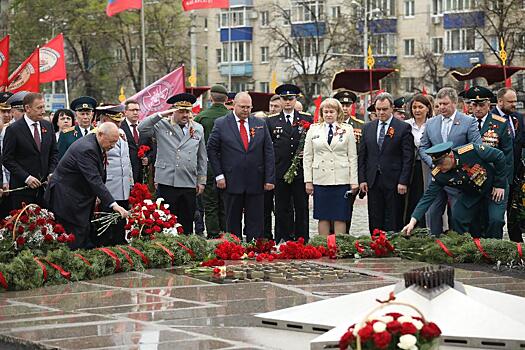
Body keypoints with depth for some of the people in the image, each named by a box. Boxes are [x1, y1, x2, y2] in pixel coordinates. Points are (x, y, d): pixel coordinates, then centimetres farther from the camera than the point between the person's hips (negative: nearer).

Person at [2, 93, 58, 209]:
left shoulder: (48, 126, 10)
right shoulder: (14, 129, -6)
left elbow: (54, 153, 16)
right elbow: (7, 159, -8)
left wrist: (51, 173, -1)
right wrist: (26, 178, -15)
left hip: (44, 185, 4)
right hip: (22, 187, -4)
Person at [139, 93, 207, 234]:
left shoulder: (198, 129, 14)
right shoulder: (162, 125, 4)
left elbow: (202, 158, 16)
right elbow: (142, 129, -11)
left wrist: (201, 181, 12)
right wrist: (160, 115, -11)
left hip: (189, 184, 3)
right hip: (167, 182, -3)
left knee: (187, 223, 5)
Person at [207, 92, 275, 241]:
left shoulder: (261, 124, 8)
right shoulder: (221, 124, 2)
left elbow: (269, 152, 7)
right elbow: (211, 149, 3)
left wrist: (269, 178, 0)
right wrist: (219, 175, -5)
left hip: (256, 183, 2)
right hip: (232, 183, -2)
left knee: (255, 223, 1)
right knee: (233, 223, 5)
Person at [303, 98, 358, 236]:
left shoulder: (347, 129, 7)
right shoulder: (313, 130, 10)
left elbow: (353, 157, 5)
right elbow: (307, 157, 9)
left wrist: (354, 181, -2)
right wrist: (308, 180, 2)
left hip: (341, 180, -1)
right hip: (320, 180, 1)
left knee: (340, 217, -2)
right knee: (323, 217, 3)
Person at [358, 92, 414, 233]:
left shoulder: (404, 128, -1)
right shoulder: (368, 128, 11)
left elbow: (408, 157, -5)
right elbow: (362, 156, 12)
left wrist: (403, 181, -11)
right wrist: (362, 179, 3)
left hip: (394, 181, -4)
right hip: (373, 182, 4)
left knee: (393, 223, -1)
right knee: (375, 221, 4)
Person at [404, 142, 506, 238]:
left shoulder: (471, 151, -34)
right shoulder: (439, 174, -22)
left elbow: (499, 156, -21)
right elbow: (428, 196, -20)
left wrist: (500, 184, -16)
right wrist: (413, 221, -31)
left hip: (494, 187, -3)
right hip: (470, 194, 3)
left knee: (496, 220, -16)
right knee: (457, 219, -9)